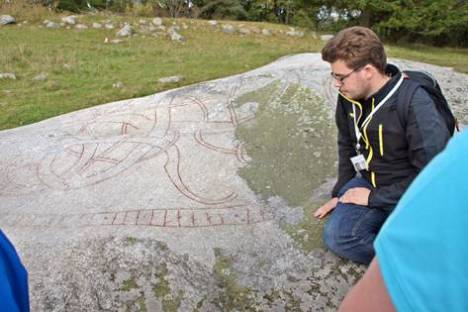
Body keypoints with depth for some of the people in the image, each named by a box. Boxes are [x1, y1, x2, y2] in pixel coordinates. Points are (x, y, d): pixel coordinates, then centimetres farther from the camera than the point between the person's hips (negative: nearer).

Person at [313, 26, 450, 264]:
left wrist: (375, 198, -18)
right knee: (336, 236, -19)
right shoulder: (348, 97, -5)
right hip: (369, 182, 6)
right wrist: (340, 193, 10)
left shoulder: (416, 105, -24)